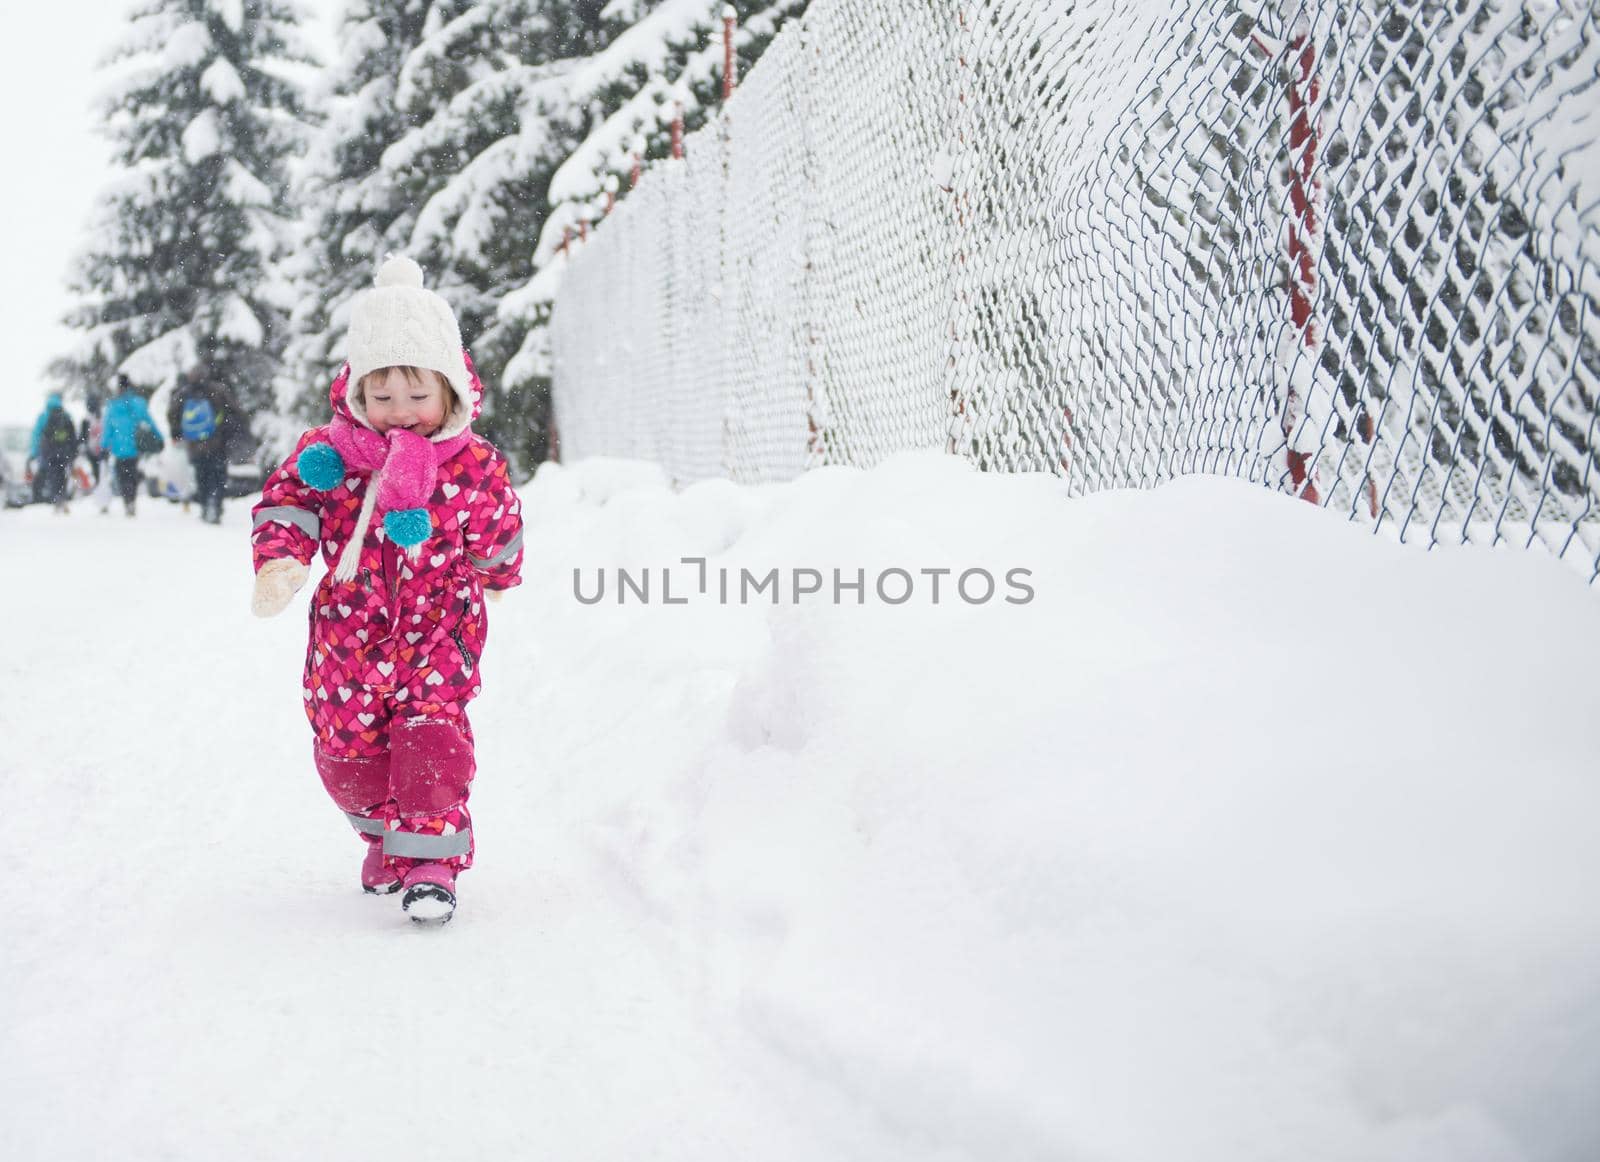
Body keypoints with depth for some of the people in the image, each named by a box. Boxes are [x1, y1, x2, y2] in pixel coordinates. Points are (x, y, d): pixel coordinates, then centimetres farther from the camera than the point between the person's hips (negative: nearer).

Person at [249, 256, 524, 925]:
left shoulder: (476, 465, -9)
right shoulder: (332, 453, -9)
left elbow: (497, 533, 9)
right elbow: (286, 502, -7)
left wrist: (496, 577, 27)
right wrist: (278, 565, -27)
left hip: (439, 623, -2)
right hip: (352, 625, 2)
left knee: (431, 731, -17)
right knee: (348, 742, 7)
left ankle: (430, 858, -4)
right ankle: (384, 836, 34)